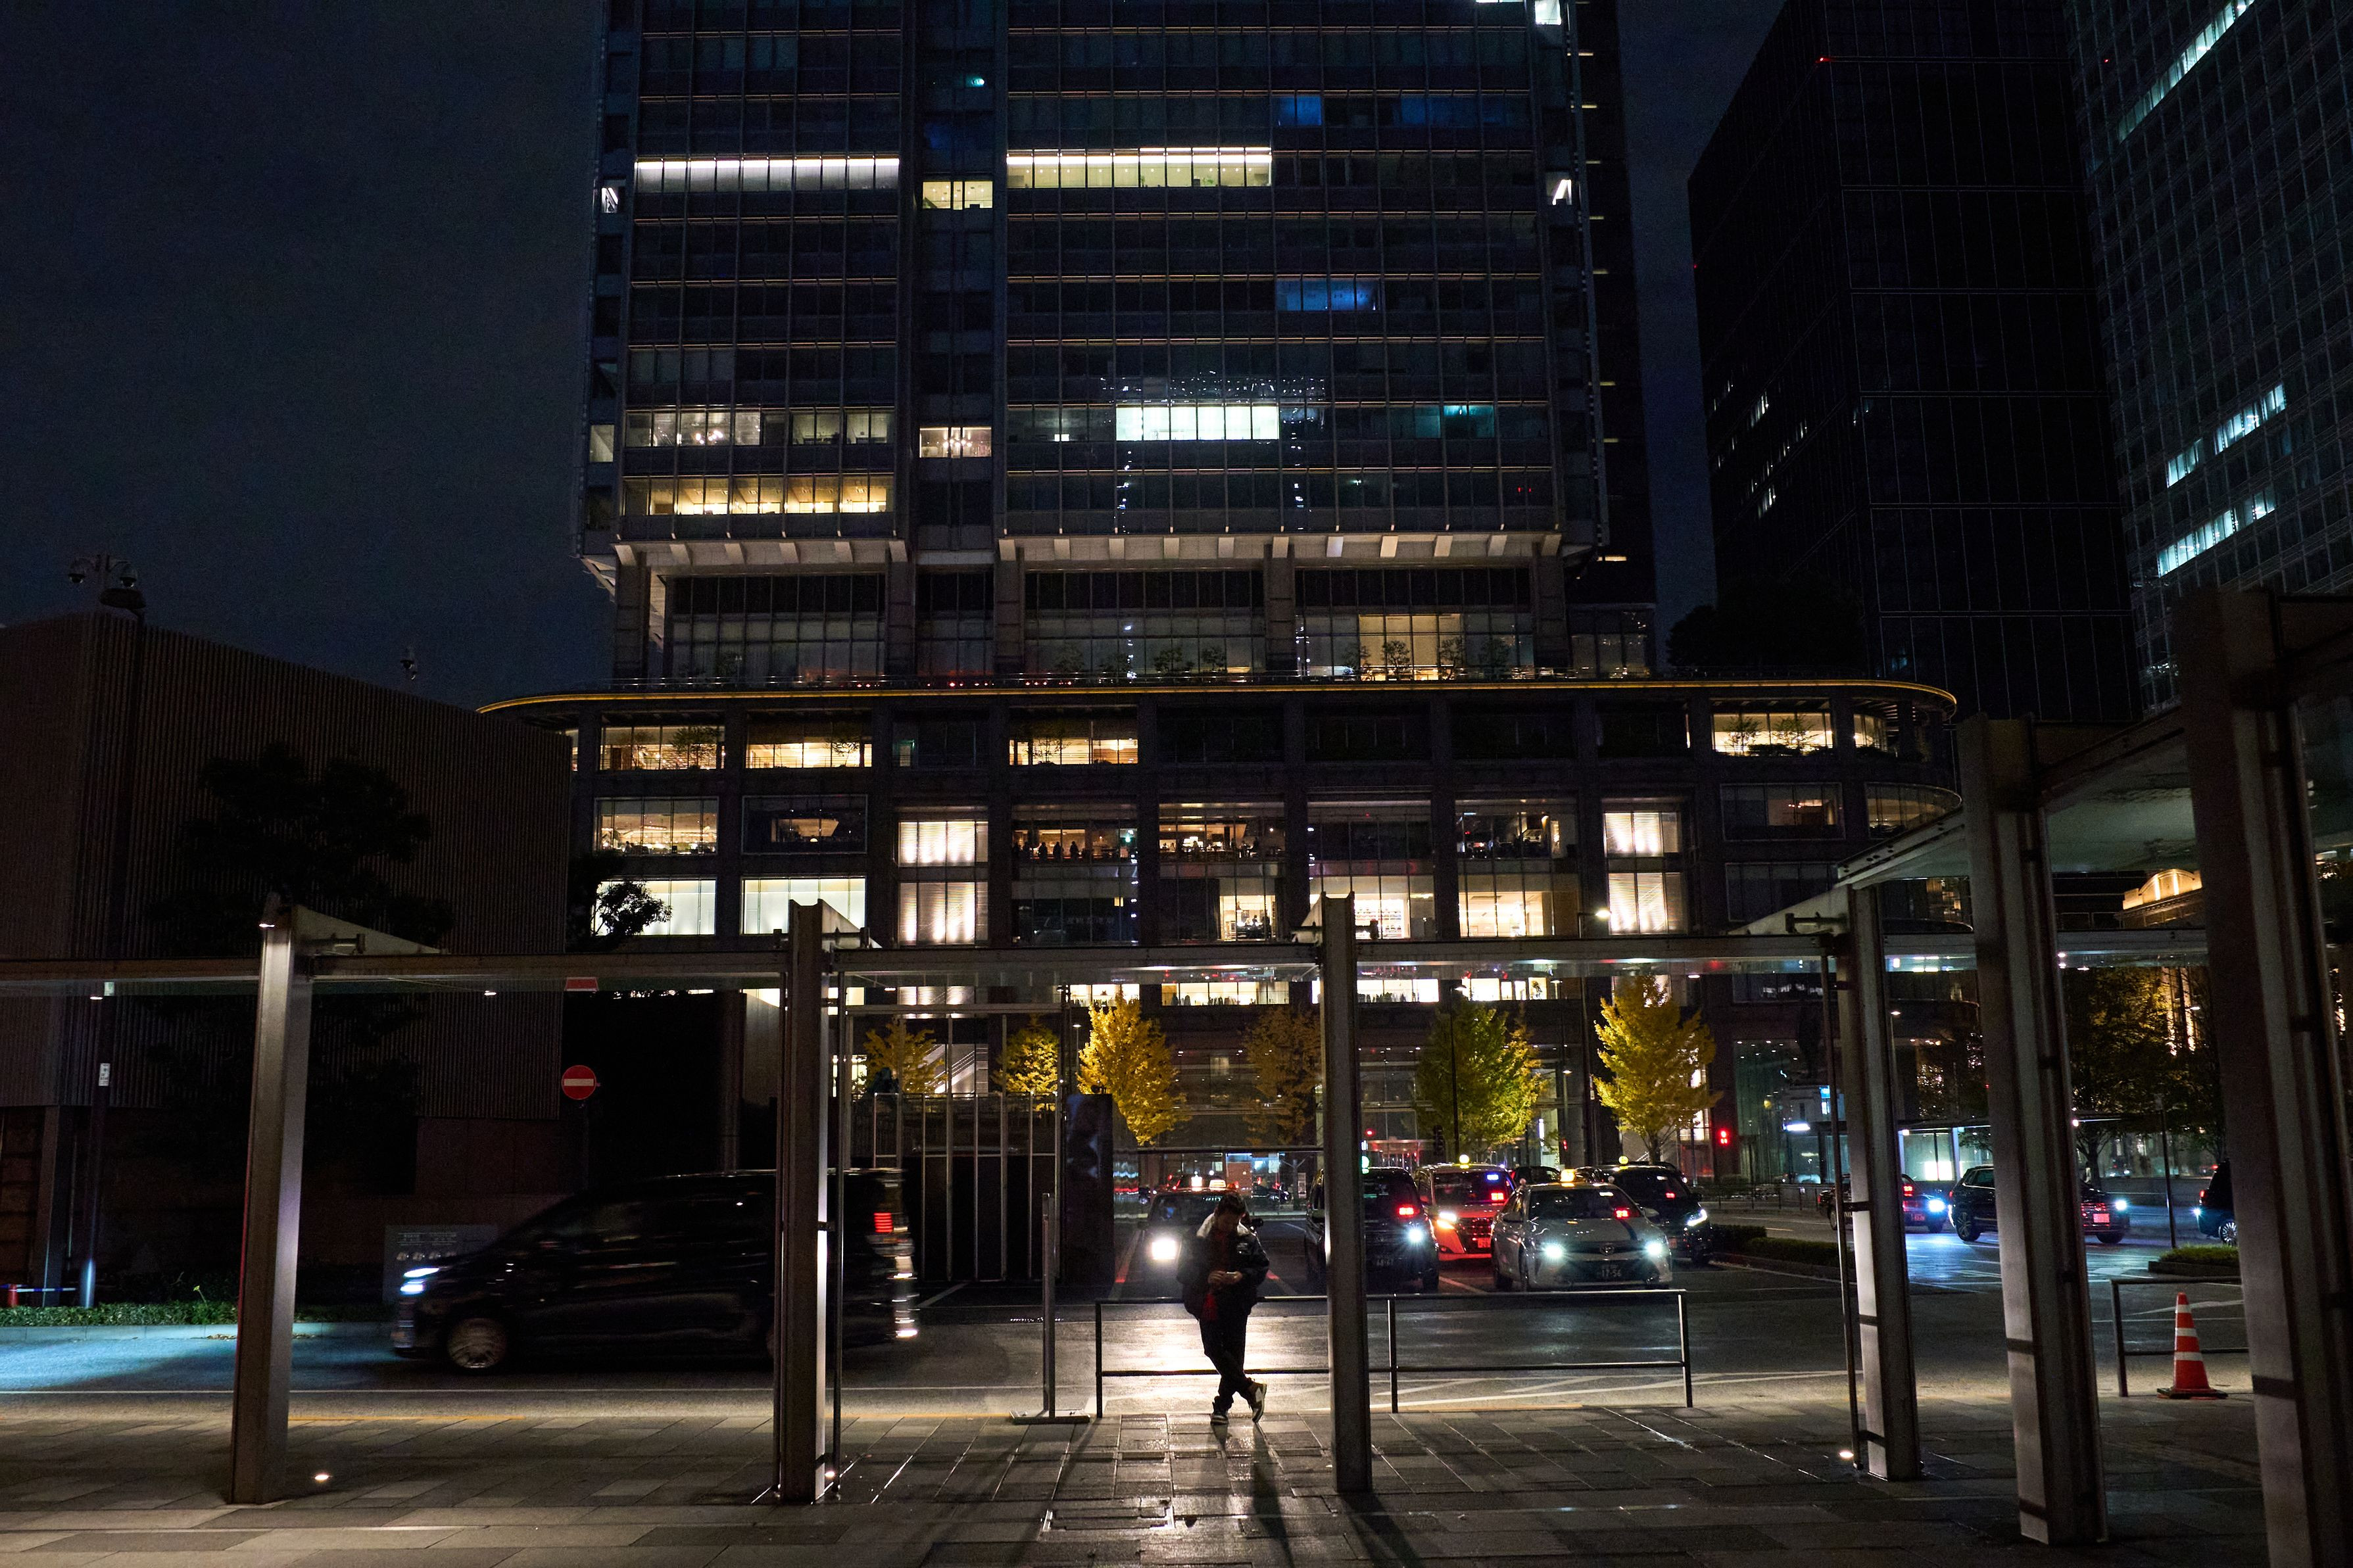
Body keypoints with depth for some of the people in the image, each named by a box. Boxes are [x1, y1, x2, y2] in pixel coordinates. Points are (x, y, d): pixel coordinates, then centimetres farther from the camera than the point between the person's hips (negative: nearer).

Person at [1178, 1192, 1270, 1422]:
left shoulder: (1248, 1239, 5)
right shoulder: (1199, 1239, 1)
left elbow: (1261, 1268, 9)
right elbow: (1184, 1272, 1)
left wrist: (1242, 1276, -10)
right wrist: (1206, 1277, -17)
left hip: (1236, 1307, 1)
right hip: (1208, 1306, -1)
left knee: (1234, 1354, 1)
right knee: (1214, 1350, -11)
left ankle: (1222, 1405, 12)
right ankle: (1251, 1389, -2)